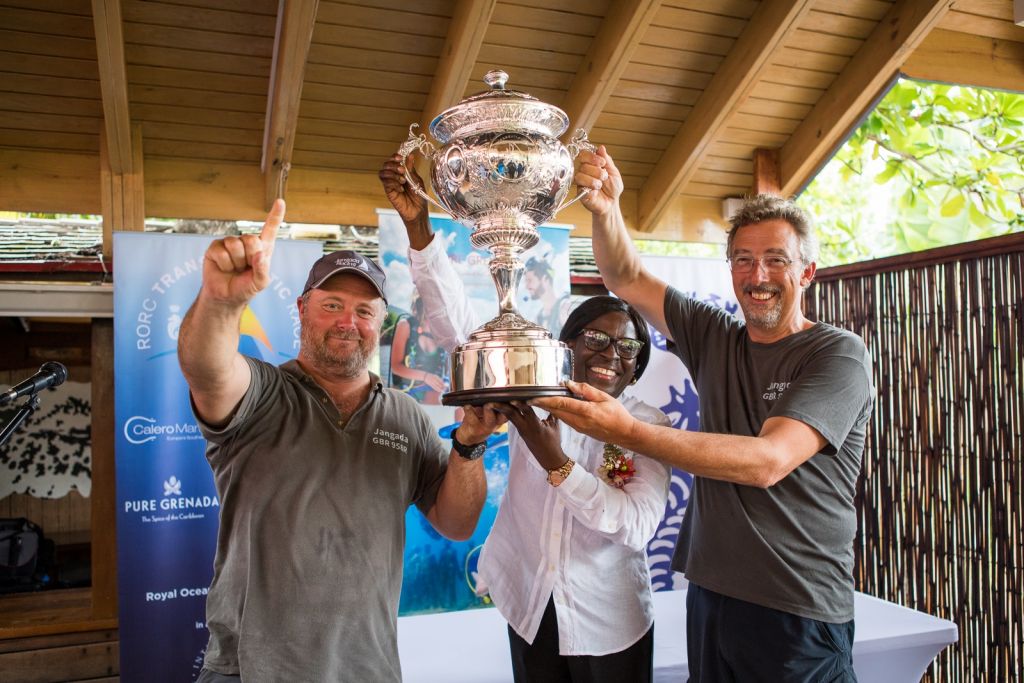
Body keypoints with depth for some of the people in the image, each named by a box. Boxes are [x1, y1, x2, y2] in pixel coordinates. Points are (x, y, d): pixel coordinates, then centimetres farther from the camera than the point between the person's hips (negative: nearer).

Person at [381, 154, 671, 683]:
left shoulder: (649, 426, -9)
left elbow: (639, 526, -21)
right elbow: (458, 323, -13)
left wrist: (557, 464, -32)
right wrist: (418, 227, -23)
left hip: (608, 623, -1)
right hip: (529, 606, 2)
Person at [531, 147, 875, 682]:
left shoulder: (840, 354, -11)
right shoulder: (715, 341, 6)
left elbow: (767, 461, -25)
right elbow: (626, 280, 7)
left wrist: (626, 431, -32)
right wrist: (605, 210, -14)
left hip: (800, 617, -5)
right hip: (709, 598, 5)